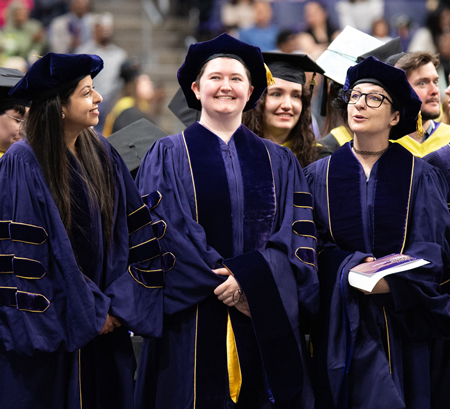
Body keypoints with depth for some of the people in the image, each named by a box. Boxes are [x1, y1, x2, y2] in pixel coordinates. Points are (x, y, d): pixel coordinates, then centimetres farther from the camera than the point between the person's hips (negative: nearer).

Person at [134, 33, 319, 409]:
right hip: (192, 328, -2)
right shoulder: (168, 156, 6)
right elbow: (165, 233, -5)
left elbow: (298, 237, 3)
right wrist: (221, 284, -14)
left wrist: (250, 278, -14)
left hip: (268, 328, 2)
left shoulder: (279, 163, 13)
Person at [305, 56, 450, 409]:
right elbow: (311, 245, 1)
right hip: (339, 324, 1)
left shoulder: (420, 176, 4)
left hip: (402, 323, 0)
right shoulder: (320, 175, 8)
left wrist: (391, 279, -20)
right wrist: (349, 268, -18)